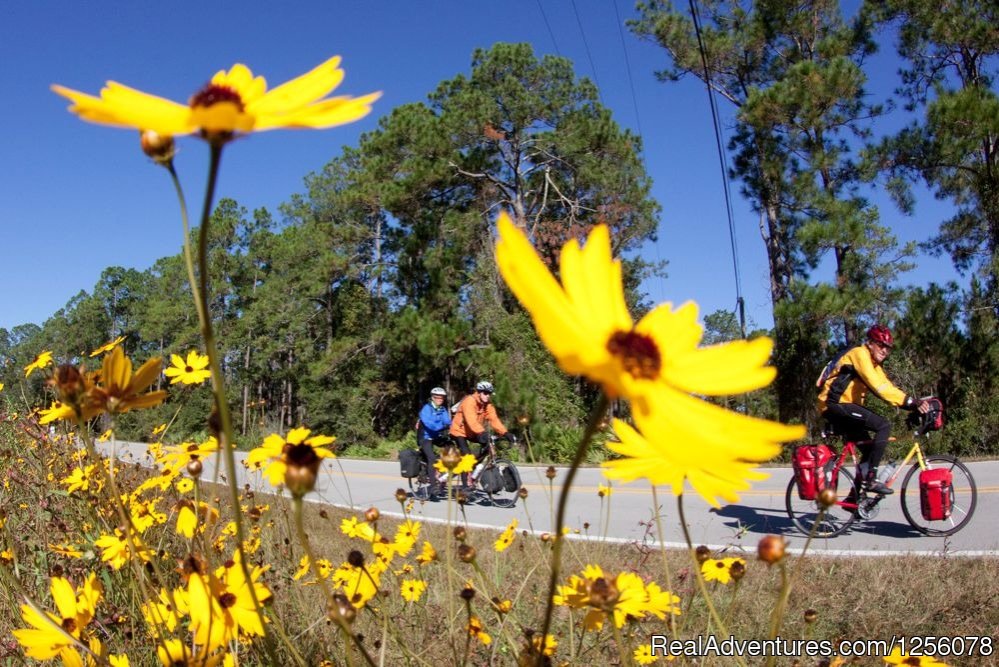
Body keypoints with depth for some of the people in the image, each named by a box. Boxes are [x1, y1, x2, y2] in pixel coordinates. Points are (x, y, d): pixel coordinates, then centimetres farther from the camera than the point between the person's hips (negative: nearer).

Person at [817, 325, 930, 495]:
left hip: (842, 407, 10)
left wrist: (914, 404, -8)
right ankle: (871, 479, -18)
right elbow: (878, 386, -24)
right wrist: (910, 401, -30)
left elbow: (888, 388, 8)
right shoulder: (860, 354, -12)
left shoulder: (874, 364, 19)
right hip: (835, 404, -10)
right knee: (884, 425, -18)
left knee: (869, 449, 9)